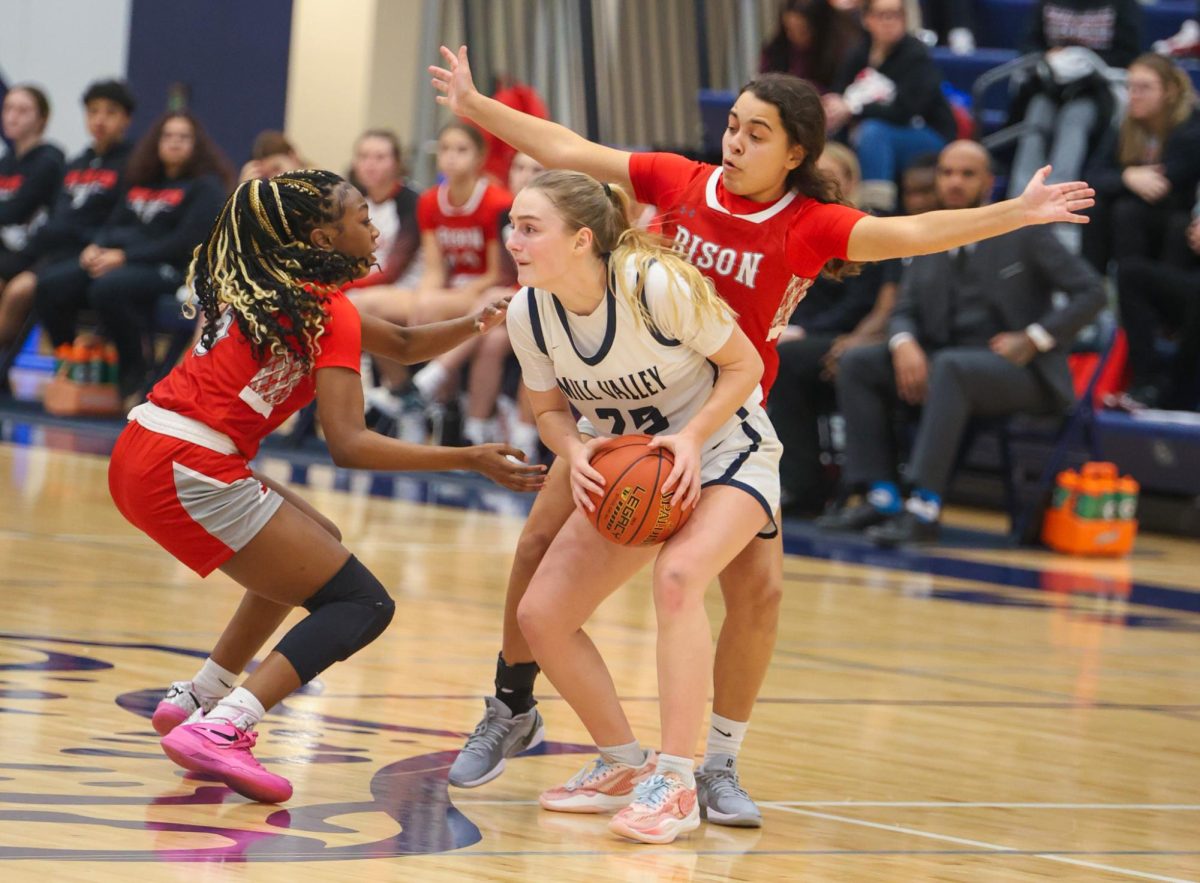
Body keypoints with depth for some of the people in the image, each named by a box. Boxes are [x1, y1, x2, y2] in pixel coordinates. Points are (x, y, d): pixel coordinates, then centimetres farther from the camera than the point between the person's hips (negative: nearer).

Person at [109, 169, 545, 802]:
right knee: (363, 606, -5)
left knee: (315, 548, 29)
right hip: (189, 471, -9)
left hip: (142, 451, 9)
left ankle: (198, 698, 26)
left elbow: (402, 345, 28)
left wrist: (475, 323, 11)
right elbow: (348, 445, -16)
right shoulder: (330, 313, -6)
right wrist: (471, 460, -15)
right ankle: (219, 729, -20)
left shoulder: (267, 288, 20)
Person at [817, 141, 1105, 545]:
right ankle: (882, 497, -17)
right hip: (947, 361, 6)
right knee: (857, 364, -10)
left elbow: (1090, 291, -5)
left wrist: (1034, 340, -14)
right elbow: (905, 311, 12)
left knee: (949, 366, -37)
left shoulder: (1023, 230, -2)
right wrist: (904, 345, -13)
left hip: (1019, 373, -6)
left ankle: (925, 507, -41)